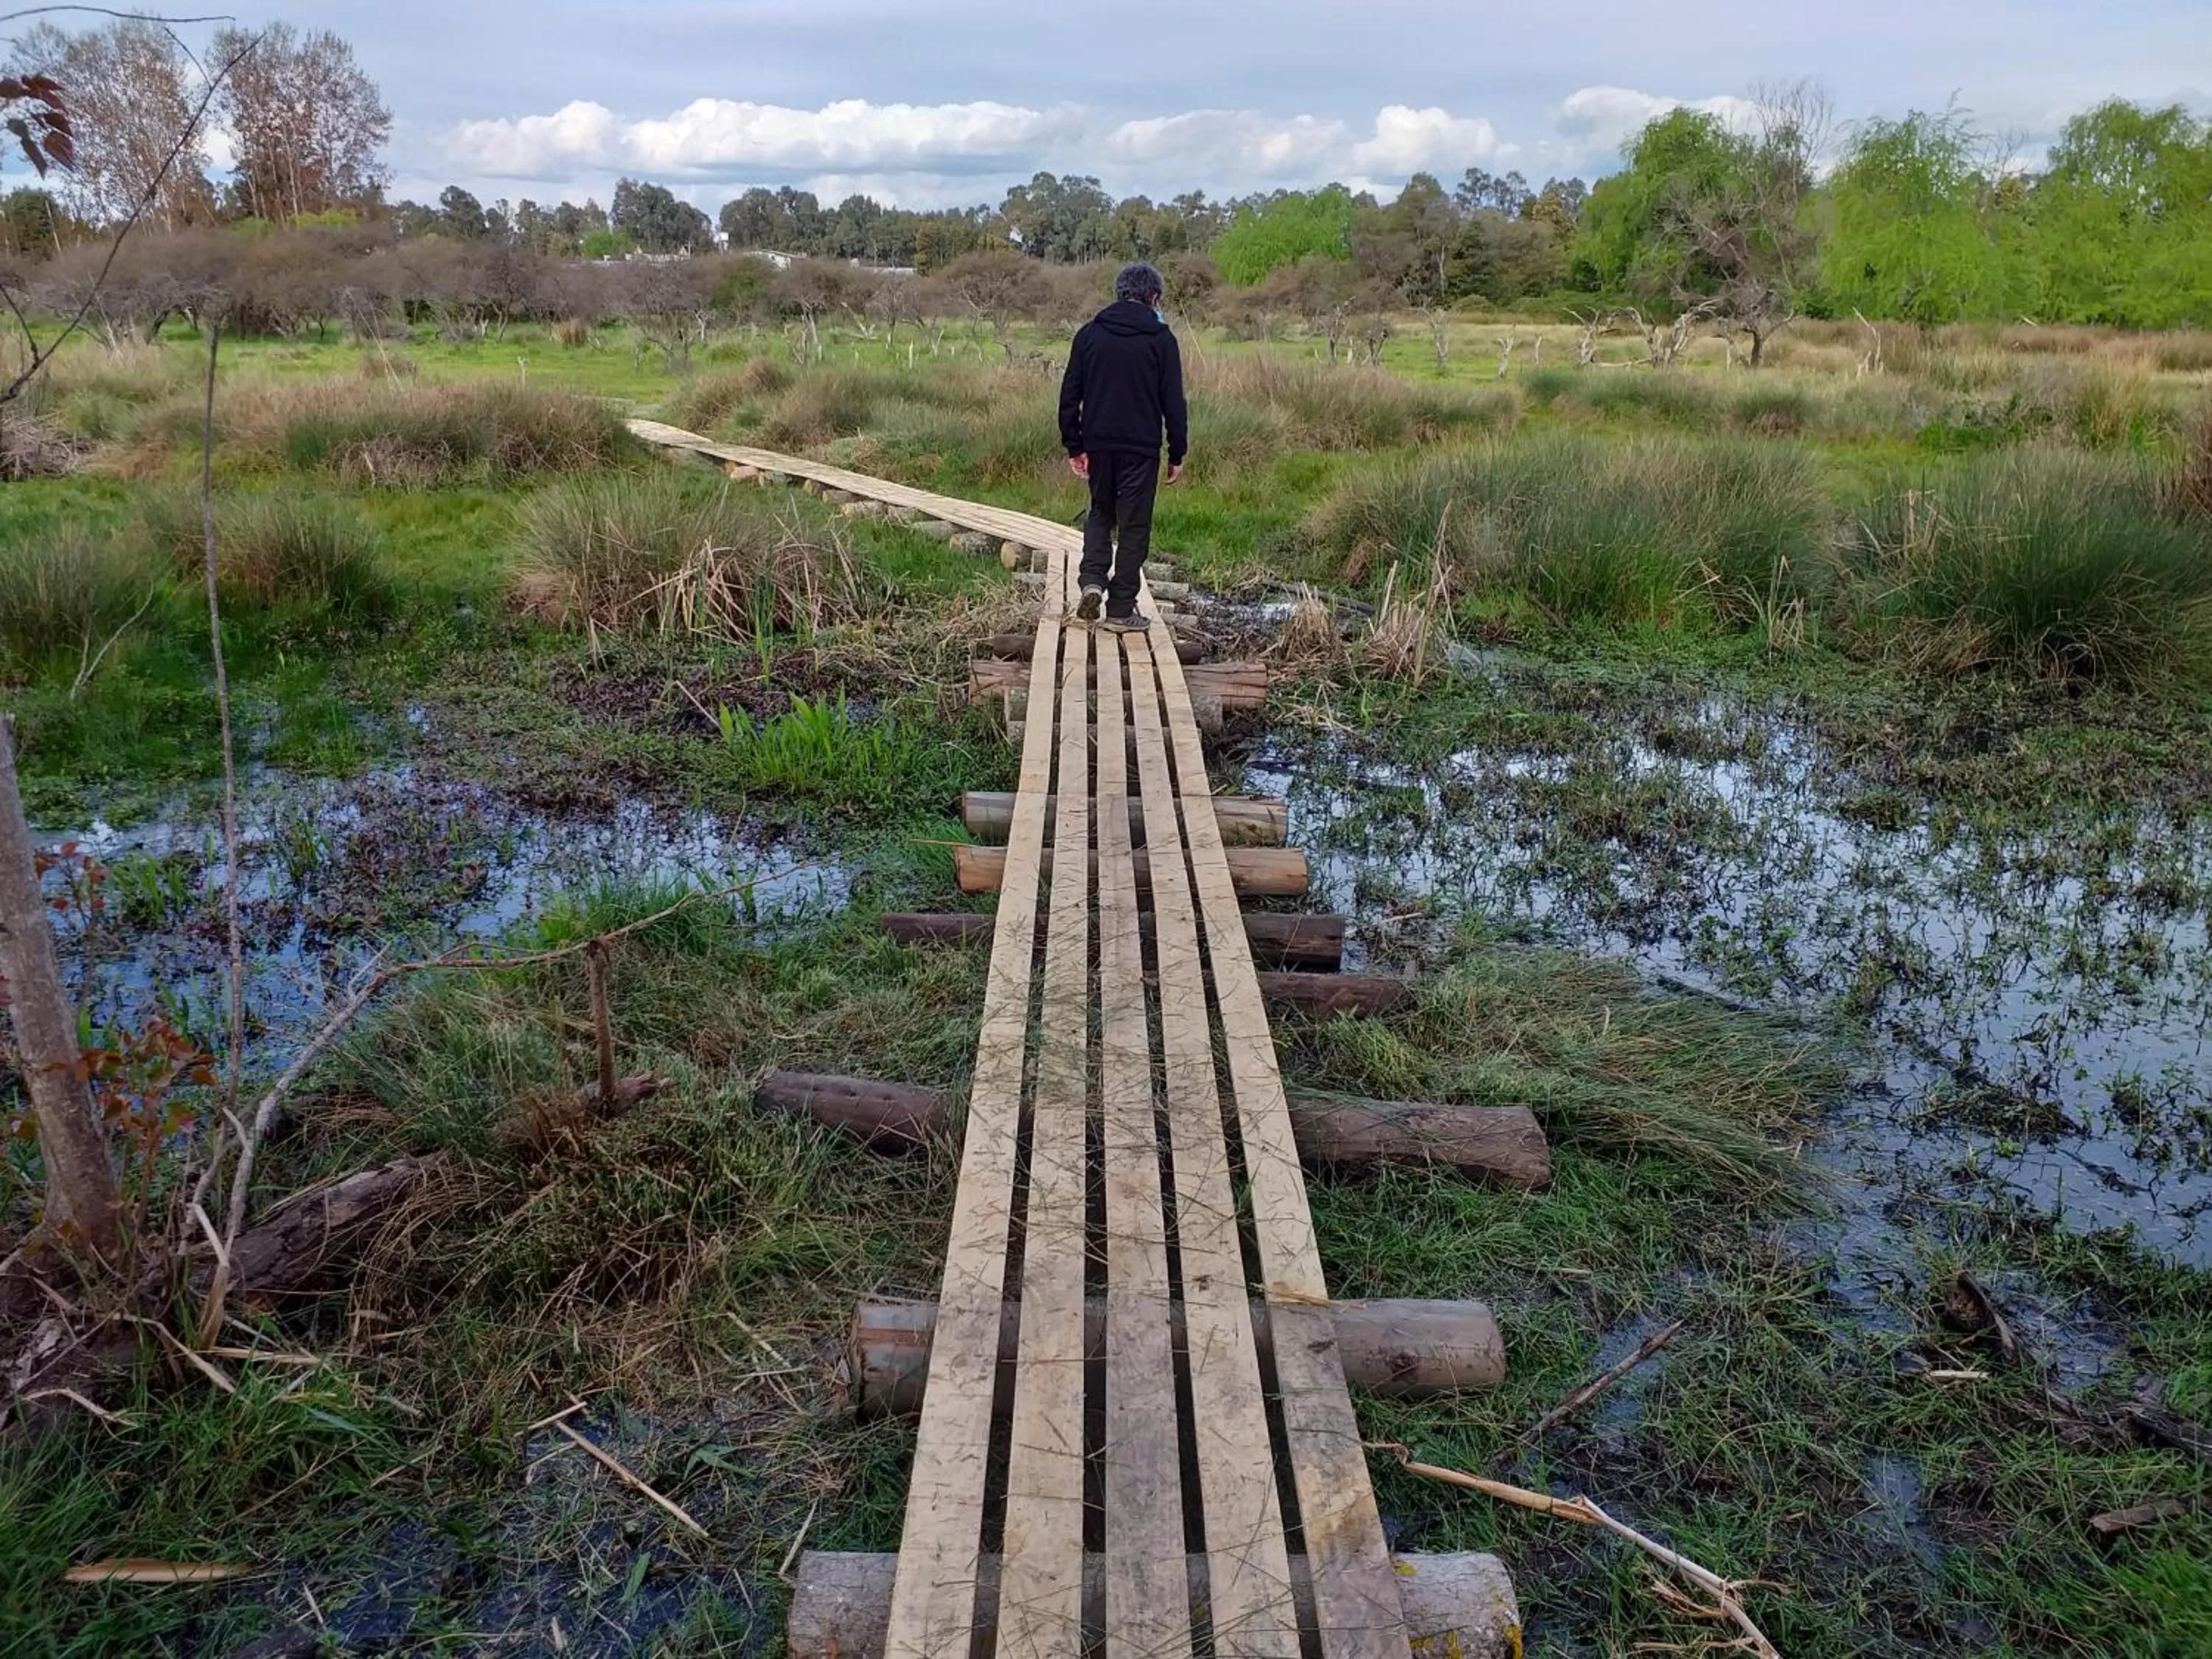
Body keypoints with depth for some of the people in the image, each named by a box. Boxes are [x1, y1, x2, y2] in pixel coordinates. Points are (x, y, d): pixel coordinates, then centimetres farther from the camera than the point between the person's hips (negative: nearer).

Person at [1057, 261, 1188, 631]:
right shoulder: (1161, 338, -3)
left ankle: (1092, 580, 0)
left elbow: (1069, 394, 4)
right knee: (1134, 525, 5)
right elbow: (1173, 402, -3)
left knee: (1101, 512, 22)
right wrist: (1177, 453, 3)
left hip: (1098, 443, 3)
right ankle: (1121, 609, 7)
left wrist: (1074, 445, 8)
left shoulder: (1090, 333, 6)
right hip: (1141, 448, -3)